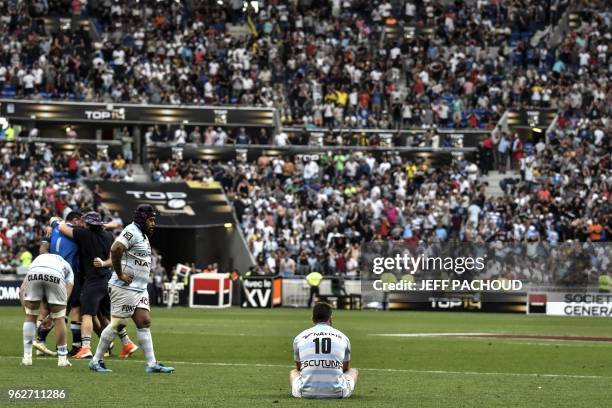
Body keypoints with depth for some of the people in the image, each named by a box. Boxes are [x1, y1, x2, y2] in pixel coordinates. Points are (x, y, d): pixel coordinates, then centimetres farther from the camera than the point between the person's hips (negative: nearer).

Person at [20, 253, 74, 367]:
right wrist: (51, 316, 28)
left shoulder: (38, 259, 43)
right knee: (59, 318, 15)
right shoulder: (67, 268, 39)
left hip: (34, 273, 1)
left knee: (30, 316, 19)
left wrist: (26, 309, 29)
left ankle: (27, 357, 18)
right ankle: (62, 358, 19)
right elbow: (66, 294, 25)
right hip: (55, 275, -1)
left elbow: (22, 288, 28)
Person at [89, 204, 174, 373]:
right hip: (125, 288, -10)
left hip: (139, 289, 10)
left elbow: (117, 251, 22)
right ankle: (96, 361, 6)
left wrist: (105, 264, 6)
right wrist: (120, 275, -22)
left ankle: (152, 364, 3)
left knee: (144, 323, 4)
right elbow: (116, 249, -29)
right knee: (117, 324, -4)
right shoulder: (132, 232, -13)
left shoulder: (143, 235, 18)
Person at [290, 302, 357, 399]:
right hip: (337, 393, 0)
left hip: (307, 393, 0)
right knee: (353, 371, 31)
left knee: (293, 372, 34)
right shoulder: (343, 337, 8)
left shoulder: (300, 337, 8)